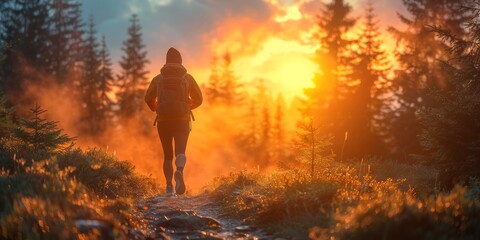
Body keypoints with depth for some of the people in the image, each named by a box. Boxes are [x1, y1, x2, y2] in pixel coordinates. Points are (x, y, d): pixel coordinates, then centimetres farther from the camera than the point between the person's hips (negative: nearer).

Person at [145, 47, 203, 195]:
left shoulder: (158, 78, 8)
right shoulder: (187, 78, 7)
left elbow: (148, 98, 5)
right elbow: (198, 99, 8)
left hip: (163, 121, 1)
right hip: (182, 120, -1)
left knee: (167, 155, 12)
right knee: (180, 152, -11)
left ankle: (169, 186, 4)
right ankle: (179, 172, -43)